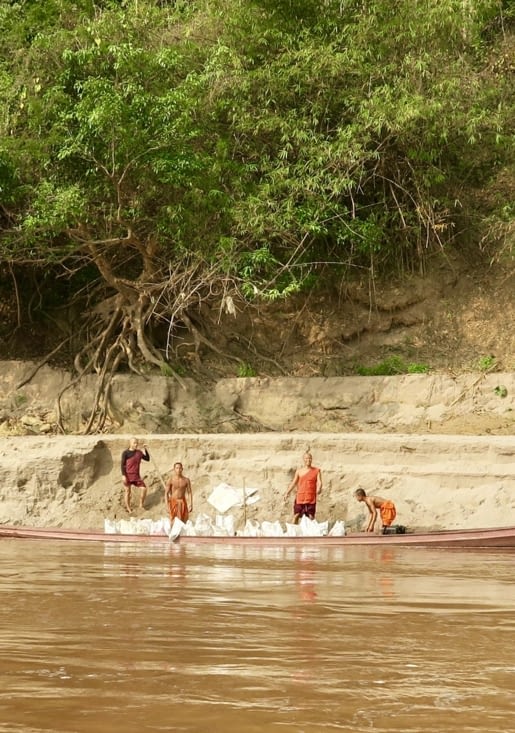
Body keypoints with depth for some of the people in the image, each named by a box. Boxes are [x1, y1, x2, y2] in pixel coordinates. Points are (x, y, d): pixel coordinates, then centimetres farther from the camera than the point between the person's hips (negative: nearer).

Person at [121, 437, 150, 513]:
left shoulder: (139, 452, 7)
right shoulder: (125, 453, -8)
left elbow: (147, 459, 16)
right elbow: (123, 465, -8)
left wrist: (145, 450, 3)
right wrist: (124, 476, -15)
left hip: (136, 476, 4)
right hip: (128, 475, -4)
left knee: (144, 488, -3)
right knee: (128, 491, 3)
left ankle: (141, 505, 14)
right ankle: (128, 509, 13)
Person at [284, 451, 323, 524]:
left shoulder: (316, 471, 5)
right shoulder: (299, 471, 9)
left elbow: (319, 482, -4)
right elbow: (293, 483, 12)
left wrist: (319, 489, -25)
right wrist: (287, 493, 3)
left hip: (311, 498, -1)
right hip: (300, 498, 1)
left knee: (311, 516, -2)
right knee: (296, 515, -2)